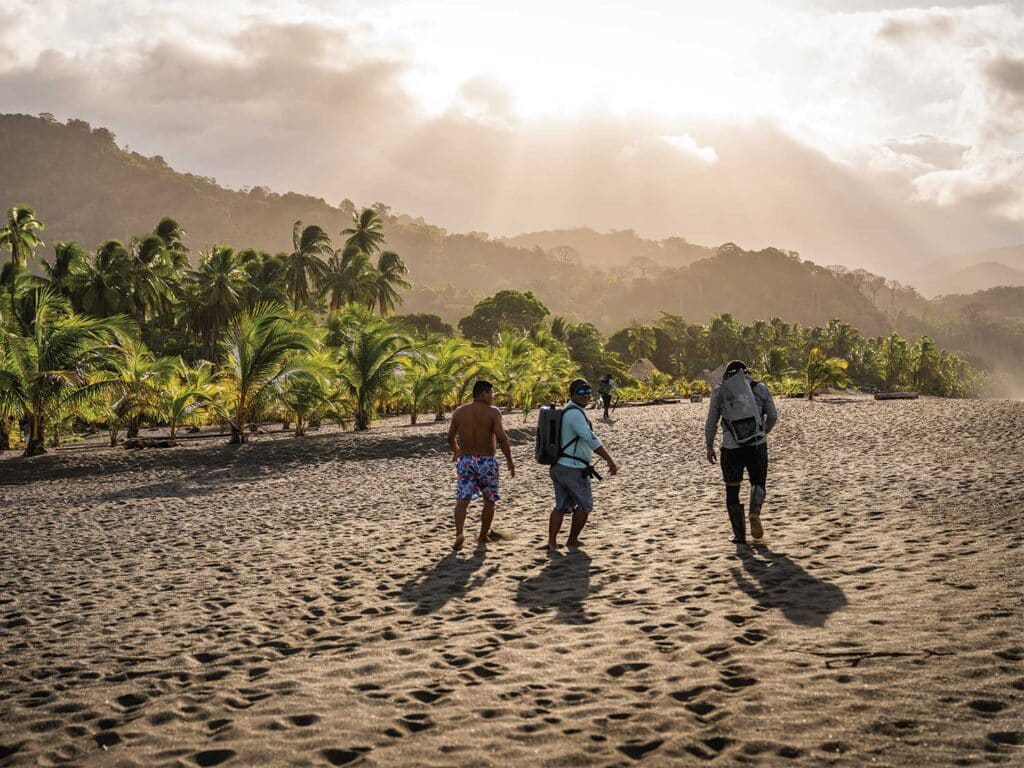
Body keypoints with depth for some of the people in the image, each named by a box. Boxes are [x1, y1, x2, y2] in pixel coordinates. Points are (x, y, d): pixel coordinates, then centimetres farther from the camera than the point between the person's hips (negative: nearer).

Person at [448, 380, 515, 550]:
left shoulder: (459, 412, 4)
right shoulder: (492, 412, -9)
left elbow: (450, 438, 11)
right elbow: (502, 438, -17)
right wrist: (510, 460, -7)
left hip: (465, 461, 3)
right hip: (487, 462, -2)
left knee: (462, 500, 1)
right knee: (489, 501, 15)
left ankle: (459, 533, -21)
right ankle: (483, 536, 21)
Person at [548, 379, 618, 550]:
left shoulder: (567, 411, 15)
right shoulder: (575, 413, -18)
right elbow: (591, 439, -27)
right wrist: (610, 461, -28)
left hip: (558, 466, 9)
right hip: (573, 469, -9)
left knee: (561, 506, 15)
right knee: (585, 506, 7)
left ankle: (552, 541, 8)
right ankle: (572, 540, 17)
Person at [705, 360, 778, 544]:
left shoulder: (720, 392, 6)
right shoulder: (761, 389, 8)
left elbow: (711, 422, 6)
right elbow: (773, 416, 12)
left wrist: (709, 446, 18)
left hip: (731, 448, -1)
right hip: (757, 445, 1)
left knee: (732, 490, 12)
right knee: (758, 483, 19)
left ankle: (739, 534, 5)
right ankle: (755, 513, -10)